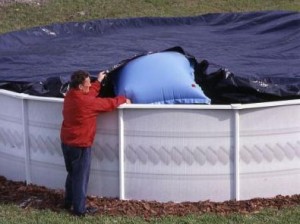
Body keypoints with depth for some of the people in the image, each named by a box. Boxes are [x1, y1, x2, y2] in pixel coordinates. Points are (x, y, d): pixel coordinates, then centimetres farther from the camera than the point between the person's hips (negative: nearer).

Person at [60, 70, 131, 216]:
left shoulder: (70, 96, 0)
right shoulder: (86, 102, -25)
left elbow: (88, 94, 20)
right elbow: (109, 104, -13)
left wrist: (98, 81, 30)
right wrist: (123, 99, 5)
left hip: (66, 142, 9)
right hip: (80, 145, -9)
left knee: (72, 174, 24)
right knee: (81, 177, 4)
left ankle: (68, 202, 36)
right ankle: (79, 209, 13)